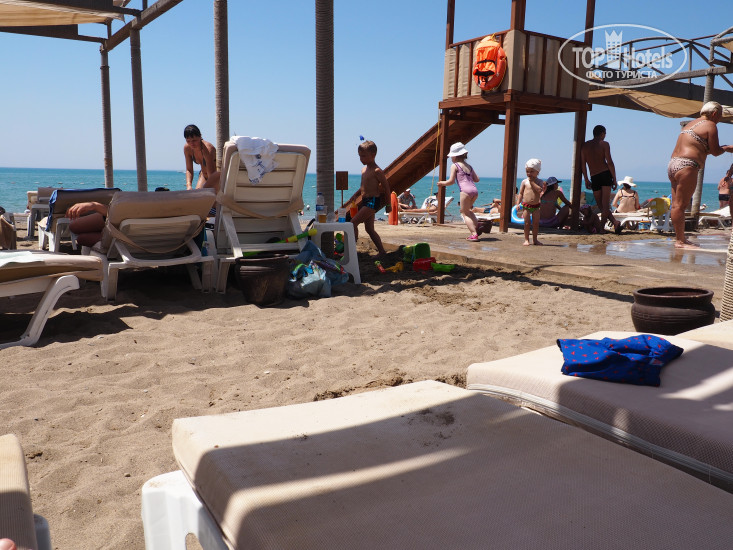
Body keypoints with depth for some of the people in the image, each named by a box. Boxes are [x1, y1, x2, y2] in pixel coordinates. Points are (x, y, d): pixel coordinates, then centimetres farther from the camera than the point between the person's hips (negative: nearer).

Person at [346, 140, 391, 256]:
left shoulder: (377, 171, -12)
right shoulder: (364, 170, 14)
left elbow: (386, 187, -9)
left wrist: (388, 204, -6)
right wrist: (355, 196, 8)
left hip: (373, 201, -10)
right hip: (365, 201, 10)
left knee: (353, 223, -16)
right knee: (369, 229, 11)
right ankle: (382, 251, 17)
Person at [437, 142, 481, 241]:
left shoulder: (455, 166, 4)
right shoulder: (469, 166, 23)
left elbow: (451, 181, -1)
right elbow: (477, 179, 21)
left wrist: (442, 183, 15)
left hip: (465, 191, -7)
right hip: (475, 191, 7)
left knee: (465, 213, 1)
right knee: (467, 210, 27)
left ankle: (474, 234, -8)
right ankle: (476, 226, 14)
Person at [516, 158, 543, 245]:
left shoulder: (539, 182, 0)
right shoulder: (524, 181, 1)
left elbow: (539, 190, -20)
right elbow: (520, 193, 3)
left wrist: (532, 181, -17)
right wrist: (518, 203, -6)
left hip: (536, 206, 1)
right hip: (526, 206, -1)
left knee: (536, 223, 6)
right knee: (527, 223, 0)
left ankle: (535, 239, 18)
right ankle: (526, 239, 8)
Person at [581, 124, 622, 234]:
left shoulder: (584, 145, 10)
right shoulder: (604, 144, 1)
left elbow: (583, 164, 9)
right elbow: (609, 162, -6)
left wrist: (586, 180, 16)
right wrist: (614, 179, -2)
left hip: (594, 178, 2)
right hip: (605, 174, -2)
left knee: (601, 205, 8)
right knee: (606, 204, -1)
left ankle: (615, 222, -3)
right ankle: (602, 227, -5)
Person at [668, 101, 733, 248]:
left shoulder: (691, 124, 24)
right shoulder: (710, 125, -2)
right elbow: (715, 151, -2)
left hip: (673, 164, 9)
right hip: (686, 166, -9)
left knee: (677, 205, 8)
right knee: (680, 205, -11)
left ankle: (679, 238, 13)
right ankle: (680, 241, -10)